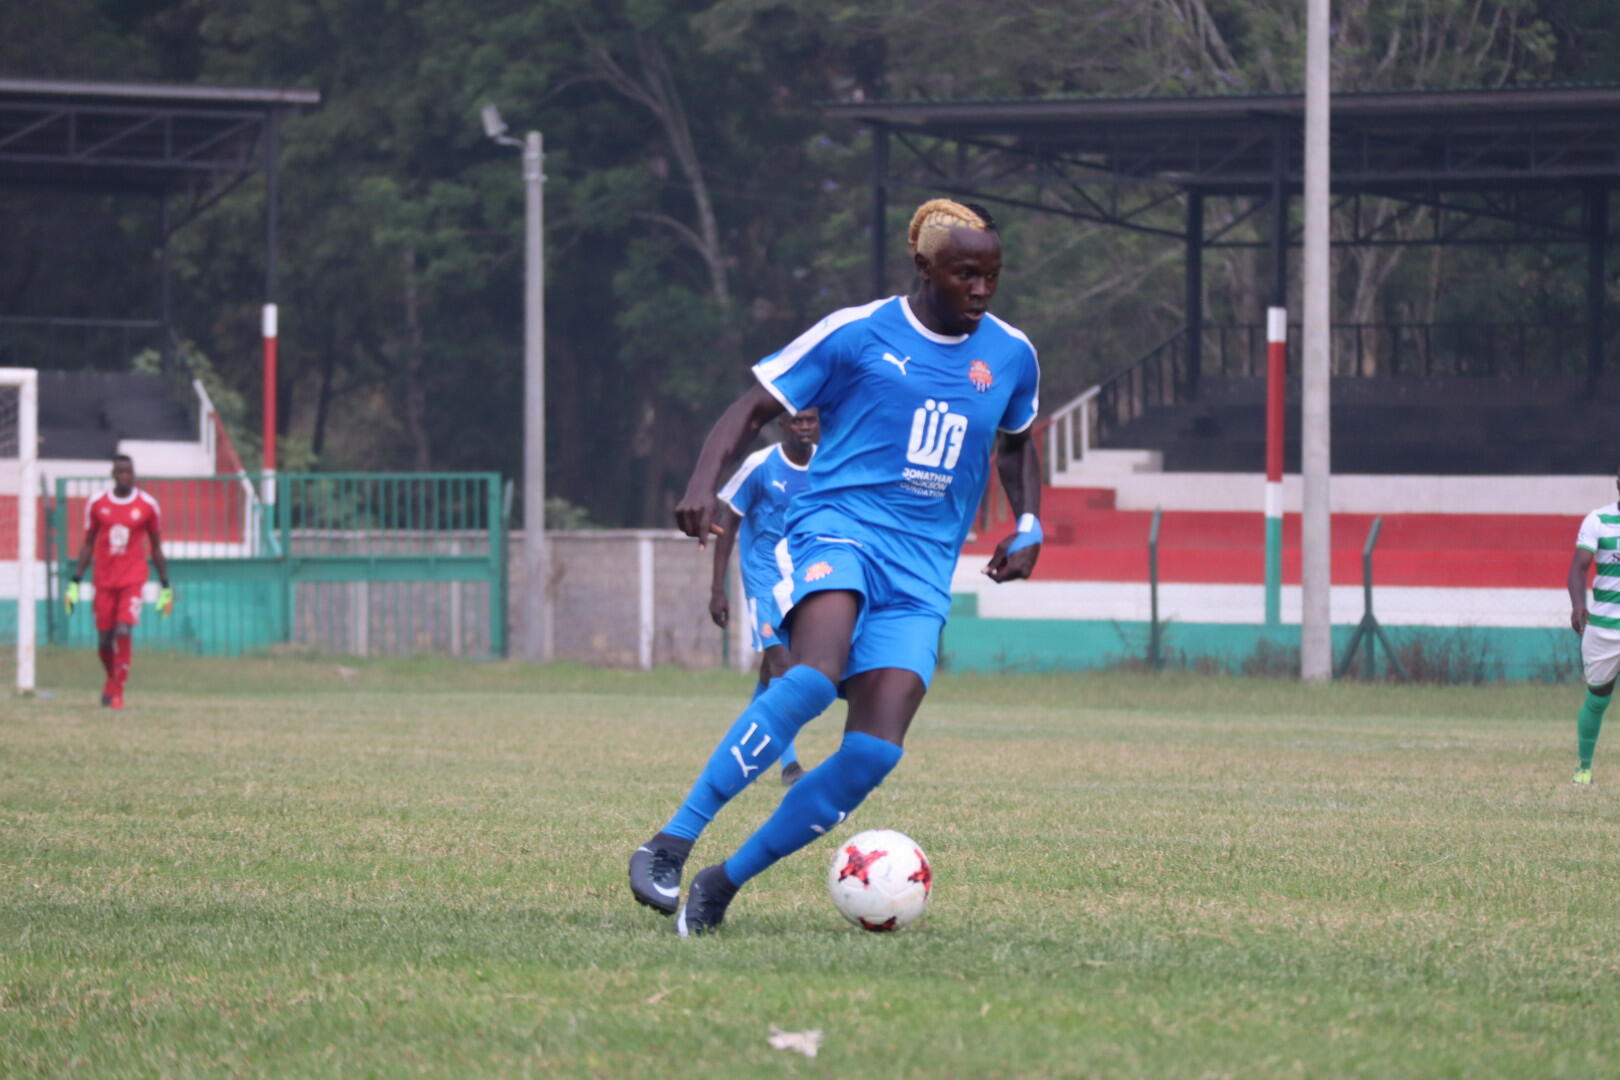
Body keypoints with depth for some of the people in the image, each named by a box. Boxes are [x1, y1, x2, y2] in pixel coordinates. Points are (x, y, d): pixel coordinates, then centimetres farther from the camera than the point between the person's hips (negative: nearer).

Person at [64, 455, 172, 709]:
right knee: (105, 639, 5)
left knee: (124, 632, -17)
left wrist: (165, 586, 8)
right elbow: (88, 544, 10)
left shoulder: (147, 505, 0)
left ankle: (117, 692, -10)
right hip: (104, 580, 2)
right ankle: (112, 678, 33)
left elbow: (156, 548, 8)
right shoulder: (96, 504, 3)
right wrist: (75, 582, 6)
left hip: (133, 578, -2)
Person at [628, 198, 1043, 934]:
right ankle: (669, 846, -31)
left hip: (922, 572, 5)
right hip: (838, 528, -5)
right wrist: (703, 483, -15)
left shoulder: (1011, 356, 12)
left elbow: (1017, 443, 33)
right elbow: (754, 409, 2)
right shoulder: (856, 334, -1)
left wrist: (1027, 526, 18)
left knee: (875, 752, -14)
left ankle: (725, 881, -1)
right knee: (815, 677, -35)